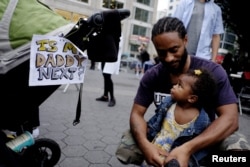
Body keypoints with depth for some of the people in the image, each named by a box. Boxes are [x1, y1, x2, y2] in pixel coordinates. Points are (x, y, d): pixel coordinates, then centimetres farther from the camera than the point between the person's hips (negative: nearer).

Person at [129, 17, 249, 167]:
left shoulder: (212, 72, -18)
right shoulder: (151, 76, -10)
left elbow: (230, 118, -24)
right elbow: (137, 113, -11)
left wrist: (188, 149, -39)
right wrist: (145, 144, -33)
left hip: (204, 138, -2)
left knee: (238, 147, -32)